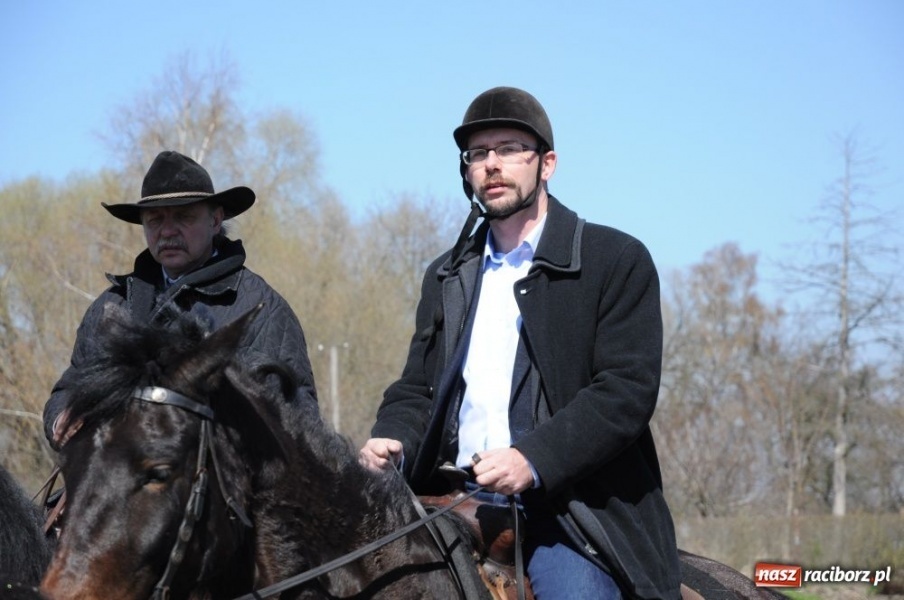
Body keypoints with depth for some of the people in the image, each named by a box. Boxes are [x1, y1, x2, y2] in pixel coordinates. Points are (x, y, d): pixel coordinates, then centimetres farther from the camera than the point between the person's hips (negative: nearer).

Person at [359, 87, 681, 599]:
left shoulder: (618, 260, 3)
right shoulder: (446, 276, 21)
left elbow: (628, 388, -8)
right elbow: (417, 387, 22)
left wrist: (534, 460, -20)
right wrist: (392, 442, -2)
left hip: (570, 508, -4)